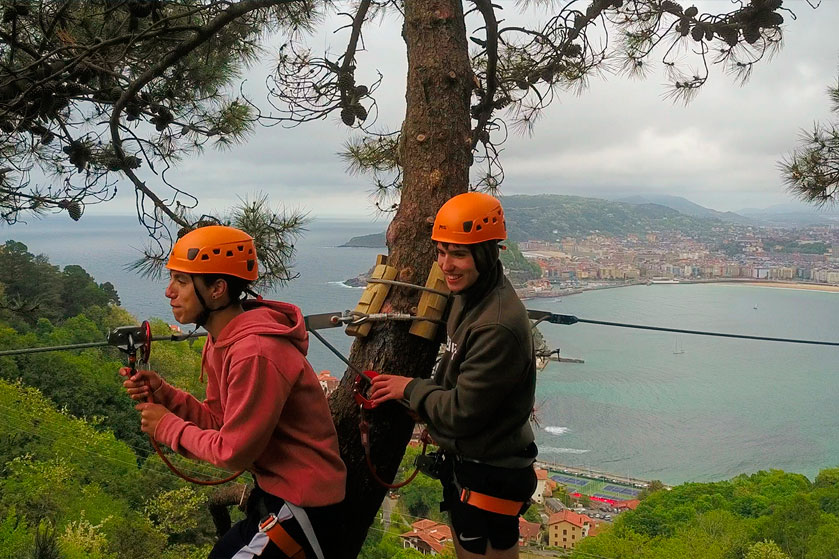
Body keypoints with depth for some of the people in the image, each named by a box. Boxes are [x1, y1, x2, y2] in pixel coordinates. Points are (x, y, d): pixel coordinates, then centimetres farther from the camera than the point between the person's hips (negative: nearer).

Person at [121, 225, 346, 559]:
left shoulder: (255, 353, -28)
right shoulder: (221, 340, 3)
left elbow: (233, 453, -23)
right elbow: (218, 421, 6)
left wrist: (168, 427, -10)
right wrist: (163, 393, -7)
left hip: (302, 506, -9)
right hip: (272, 493, 9)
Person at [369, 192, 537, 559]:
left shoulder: (498, 327, -30)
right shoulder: (470, 297, 2)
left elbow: (463, 412, -24)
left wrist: (410, 388, -11)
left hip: (490, 477, -10)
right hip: (463, 461, 10)